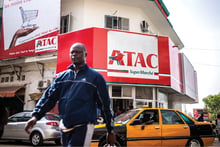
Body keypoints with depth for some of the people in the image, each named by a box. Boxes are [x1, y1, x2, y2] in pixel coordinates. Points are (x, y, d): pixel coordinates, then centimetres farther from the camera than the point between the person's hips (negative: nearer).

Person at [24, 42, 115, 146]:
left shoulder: (95, 77, -1)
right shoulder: (62, 76, 12)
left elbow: (105, 105, 1)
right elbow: (49, 97, 8)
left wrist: (110, 131, 3)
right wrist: (36, 115, -7)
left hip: (83, 127, -5)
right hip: (65, 127, 5)